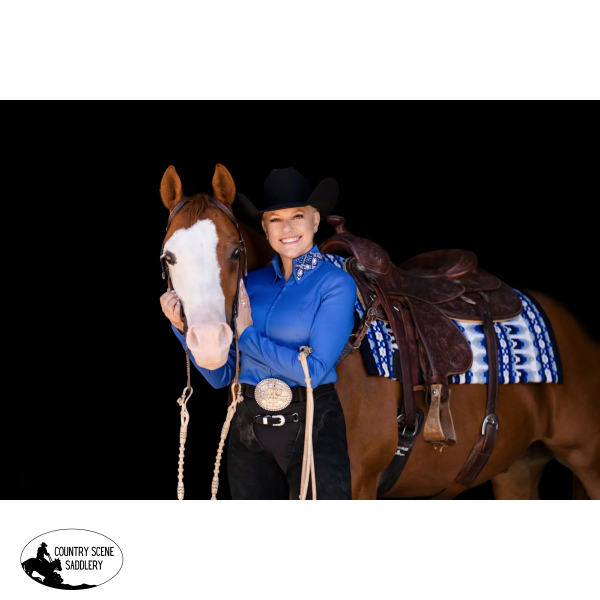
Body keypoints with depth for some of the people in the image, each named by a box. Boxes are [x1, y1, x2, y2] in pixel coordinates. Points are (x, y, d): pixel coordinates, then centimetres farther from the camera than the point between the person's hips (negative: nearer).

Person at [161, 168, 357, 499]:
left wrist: (247, 335, -11)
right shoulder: (251, 283, 8)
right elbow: (221, 375, 7)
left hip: (311, 426, -5)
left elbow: (314, 370, -16)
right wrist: (185, 327, -7)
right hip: (248, 430, 5)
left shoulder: (336, 283, -6)